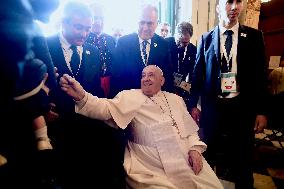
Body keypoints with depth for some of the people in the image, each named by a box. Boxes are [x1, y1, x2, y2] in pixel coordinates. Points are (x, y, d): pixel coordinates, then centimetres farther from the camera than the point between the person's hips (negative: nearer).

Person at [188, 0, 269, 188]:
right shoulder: (206, 39, 3)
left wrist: (262, 111, -2)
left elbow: (261, 74, 1)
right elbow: (198, 73, 4)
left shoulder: (254, 36, 2)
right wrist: (193, 105, 1)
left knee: (243, 157, 13)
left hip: (243, 106, 0)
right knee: (208, 153, 14)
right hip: (212, 106, 0)